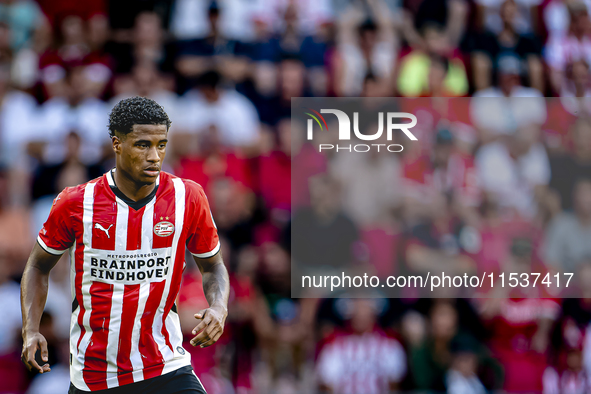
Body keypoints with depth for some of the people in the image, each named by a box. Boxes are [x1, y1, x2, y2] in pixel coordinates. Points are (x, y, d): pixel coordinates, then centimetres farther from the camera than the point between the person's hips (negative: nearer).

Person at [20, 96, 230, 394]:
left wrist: (218, 308, -10)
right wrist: (30, 331, -3)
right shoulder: (75, 203, -5)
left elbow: (212, 266, 11)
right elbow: (38, 266, 10)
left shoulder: (188, 198, -4)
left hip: (165, 369, 0)